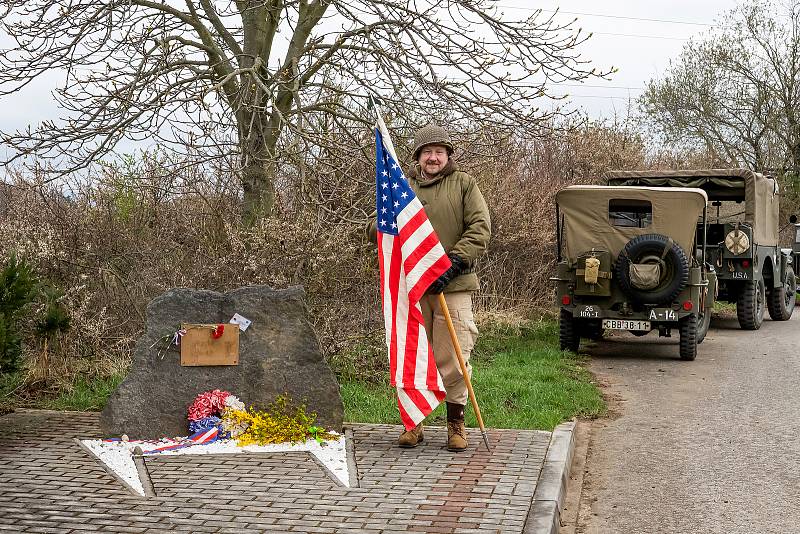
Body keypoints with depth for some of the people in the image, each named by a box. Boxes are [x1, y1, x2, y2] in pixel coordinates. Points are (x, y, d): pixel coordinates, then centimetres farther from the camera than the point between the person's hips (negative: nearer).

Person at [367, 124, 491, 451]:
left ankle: (456, 424, 12)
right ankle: (414, 423, 18)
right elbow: (373, 228, 14)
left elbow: (480, 229, -1)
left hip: (453, 285, -2)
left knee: (452, 359, -2)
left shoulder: (464, 184, 8)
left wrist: (454, 261, -13)